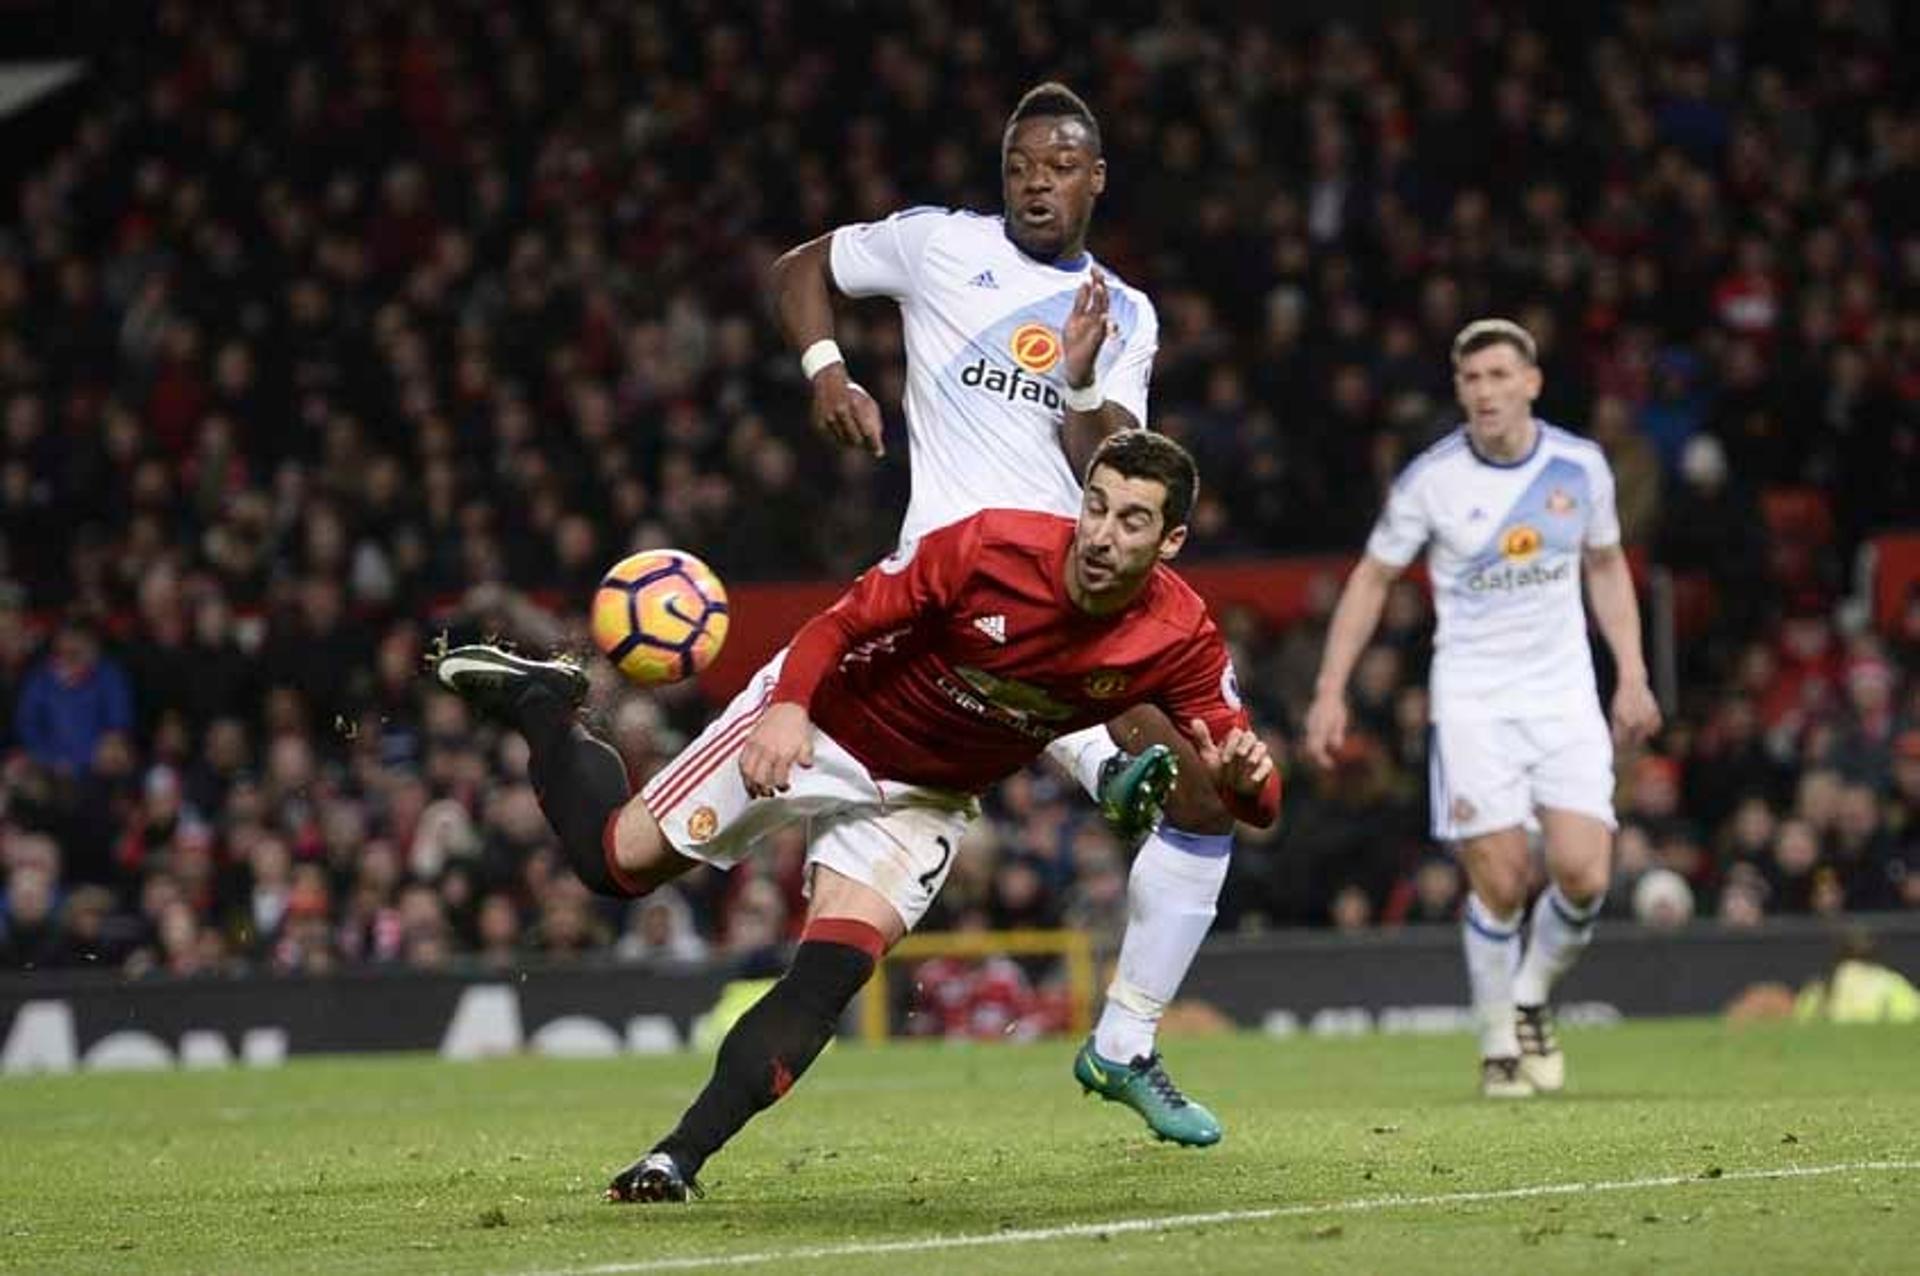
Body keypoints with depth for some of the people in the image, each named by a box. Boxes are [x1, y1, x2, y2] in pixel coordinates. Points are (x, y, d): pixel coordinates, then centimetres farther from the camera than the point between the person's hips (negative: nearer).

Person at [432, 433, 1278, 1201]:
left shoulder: (1178, 639, -22)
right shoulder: (993, 548, -31)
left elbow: (1254, 801, -20)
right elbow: (844, 623, -21)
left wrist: (1241, 777, -45)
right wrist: (789, 705, -40)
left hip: (922, 801, 2)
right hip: (821, 726, -2)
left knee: (827, 980, -17)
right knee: (615, 859, 3)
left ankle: (680, 1158, -9)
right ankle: (539, 702, 29)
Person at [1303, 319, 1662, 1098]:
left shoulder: (1580, 467, -1)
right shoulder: (1430, 479, -8)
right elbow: (1371, 578, 3)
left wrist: (1632, 675, 8)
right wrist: (1331, 691, -2)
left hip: (1565, 697, 2)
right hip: (1472, 702, -2)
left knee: (1583, 874, -11)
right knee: (1501, 885, -9)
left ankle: (1532, 998, 18)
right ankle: (1499, 1043, 11)